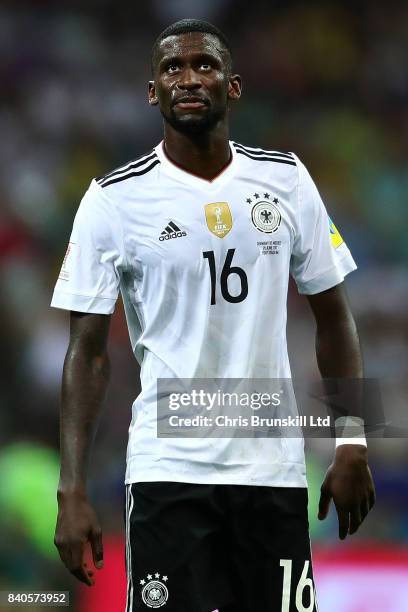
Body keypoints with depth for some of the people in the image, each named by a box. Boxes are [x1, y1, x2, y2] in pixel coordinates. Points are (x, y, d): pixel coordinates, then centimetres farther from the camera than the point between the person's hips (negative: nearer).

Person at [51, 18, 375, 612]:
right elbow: (88, 352, -2)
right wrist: (72, 491, -9)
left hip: (275, 470, 3)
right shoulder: (114, 199, -2)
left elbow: (333, 317, 12)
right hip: (169, 471, -3)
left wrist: (352, 445, 4)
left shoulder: (286, 180, 6)